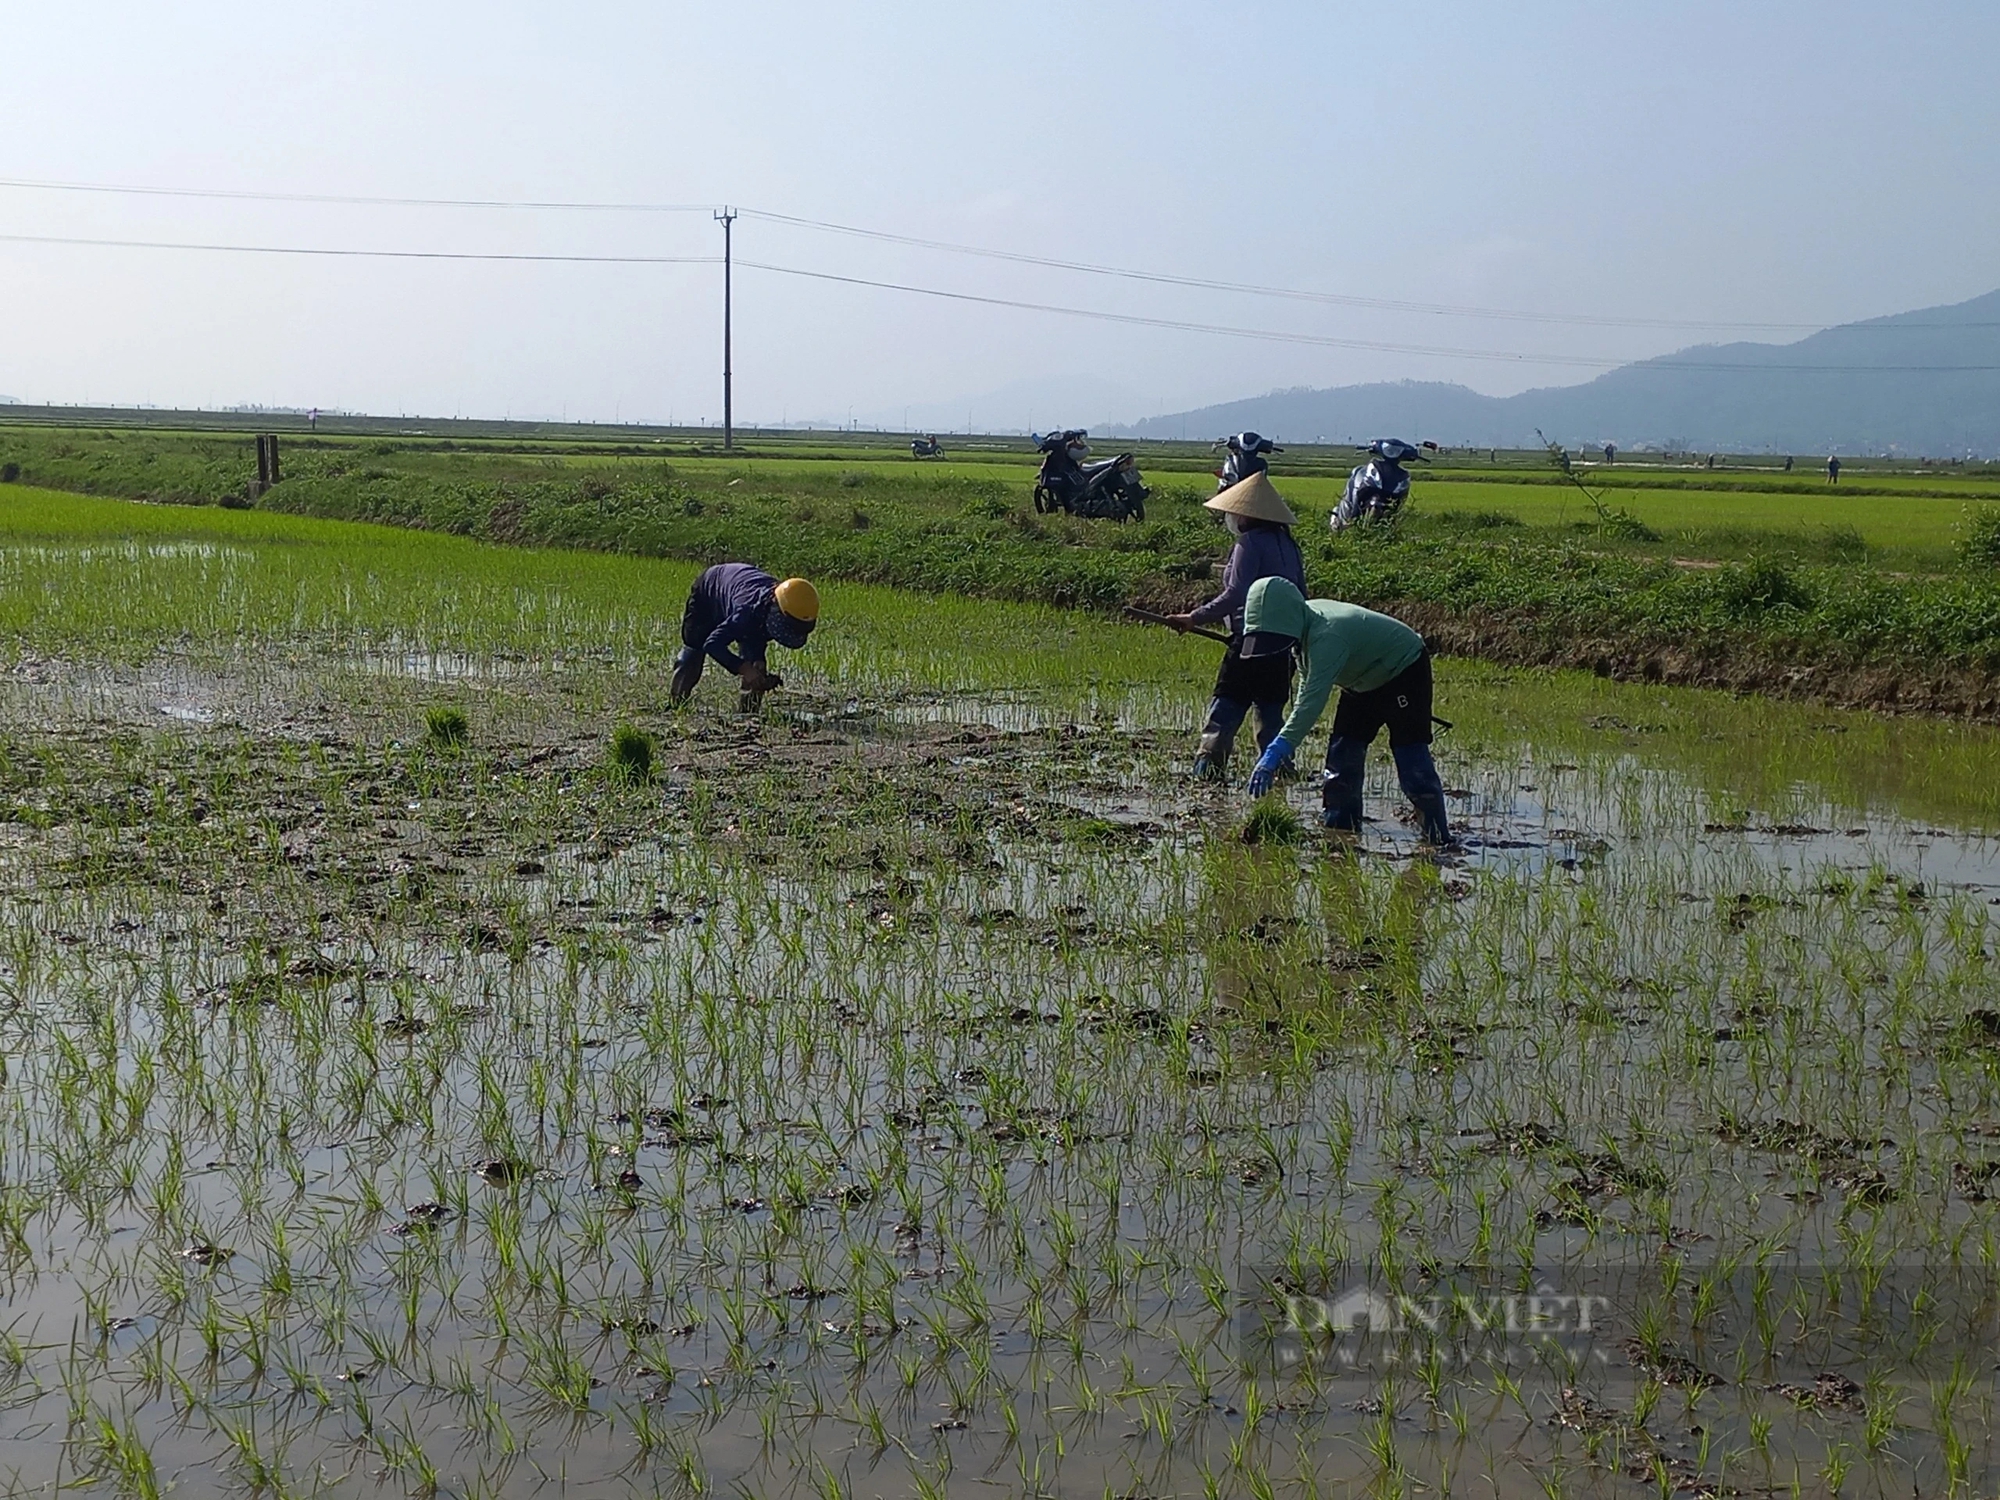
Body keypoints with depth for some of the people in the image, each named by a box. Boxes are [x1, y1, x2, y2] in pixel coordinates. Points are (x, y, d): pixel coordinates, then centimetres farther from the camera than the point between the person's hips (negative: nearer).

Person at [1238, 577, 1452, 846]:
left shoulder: (1327, 636, -39)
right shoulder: (1302, 625, -10)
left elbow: (1313, 699, -47)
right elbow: (1309, 682, 4)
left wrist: (1276, 751, -52)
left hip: (1404, 670, -9)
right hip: (1365, 680, 9)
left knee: (1411, 760, -14)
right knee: (1342, 753, 3)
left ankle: (1439, 840, -10)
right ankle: (1339, 831, 8)